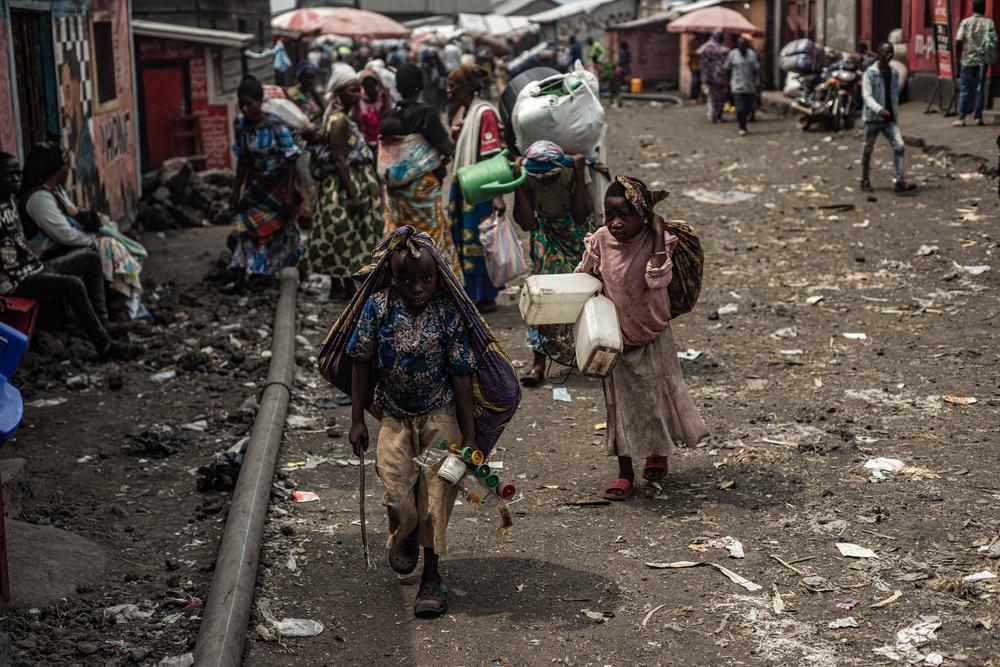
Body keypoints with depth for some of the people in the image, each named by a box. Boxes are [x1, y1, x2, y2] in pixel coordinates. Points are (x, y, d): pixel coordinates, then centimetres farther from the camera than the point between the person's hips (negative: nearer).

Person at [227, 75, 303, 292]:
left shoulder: (275, 126, -21)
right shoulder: (240, 125, -5)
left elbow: (290, 160, -16)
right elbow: (242, 160, 6)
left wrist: (290, 193, -19)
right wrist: (236, 191, 7)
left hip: (278, 184, -4)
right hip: (256, 182, 5)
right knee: (247, 226, -1)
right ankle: (240, 280, 1)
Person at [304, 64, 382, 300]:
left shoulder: (345, 117, 12)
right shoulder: (339, 121, -19)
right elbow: (339, 160, -23)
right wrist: (352, 194, -24)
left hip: (351, 183, 10)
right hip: (344, 186, -10)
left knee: (341, 239, 14)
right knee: (346, 237, -2)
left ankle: (338, 286, 21)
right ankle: (348, 288, 5)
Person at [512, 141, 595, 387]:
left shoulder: (573, 171, -26)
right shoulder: (527, 179, -23)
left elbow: (581, 216, -31)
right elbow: (526, 223, -28)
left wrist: (579, 175, -37)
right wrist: (518, 185, -35)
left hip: (578, 232, 0)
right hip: (547, 234, 0)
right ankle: (539, 361, -10)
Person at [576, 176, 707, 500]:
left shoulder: (655, 240, -18)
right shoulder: (601, 240, -11)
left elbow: (658, 280, -34)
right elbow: (584, 274, 6)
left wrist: (659, 234, -31)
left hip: (652, 334, -1)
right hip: (616, 336, 2)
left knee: (658, 393, 14)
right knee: (620, 401, 5)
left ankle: (658, 453, 41)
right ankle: (625, 473, 14)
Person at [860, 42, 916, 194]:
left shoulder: (894, 74, 11)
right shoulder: (869, 73, -6)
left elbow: (895, 97, 18)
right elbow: (867, 96, -15)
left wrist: (896, 117, 17)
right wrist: (879, 109, -30)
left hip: (890, 119, 4)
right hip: (873, 117, -4)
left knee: (899, 146, -11)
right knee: (868, 149, 6)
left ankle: (900, 181, -14)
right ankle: (865, 181, 22)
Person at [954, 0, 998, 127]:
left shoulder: (965, 22, -2)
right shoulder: (989, 23, -1)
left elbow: (959, 40, -10)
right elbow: (993, 41, -7)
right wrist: (992, 57, 5)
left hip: (968, 59, -1)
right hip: (982, 60, 1)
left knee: (965, 90, 3)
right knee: (979, 89, 8)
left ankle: (961, 118, -1)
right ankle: (978, 117, 10)